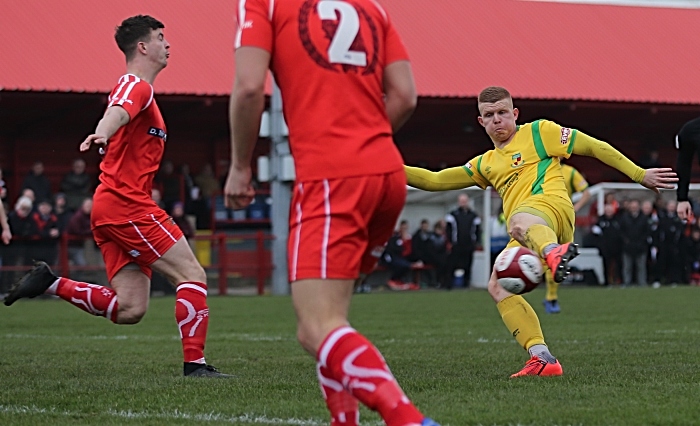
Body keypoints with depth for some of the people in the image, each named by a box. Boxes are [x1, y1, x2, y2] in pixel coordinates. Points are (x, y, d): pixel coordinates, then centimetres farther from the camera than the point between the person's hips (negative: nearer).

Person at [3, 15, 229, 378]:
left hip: (110, 210, 10)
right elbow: (117, 112, -31)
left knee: (129, 310, 2)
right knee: (192, 275, -9)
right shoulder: (137, 86, -8)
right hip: (127, 203, -10)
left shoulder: (138, 89, 23)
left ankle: (50, 284, 2)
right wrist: (102, 132, -51)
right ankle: (195, 363, -12)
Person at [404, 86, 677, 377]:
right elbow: (435, 181, 31)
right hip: (526, 239, 7)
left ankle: (554, 252, -77)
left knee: (519, 221, -41)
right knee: (498, 287, -10)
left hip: (550, 204, -7)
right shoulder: (485, 164, 32)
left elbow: (594, 147, 16)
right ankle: (542, 358, -17)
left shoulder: (538, 132, 17)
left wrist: (639, 175, 12)